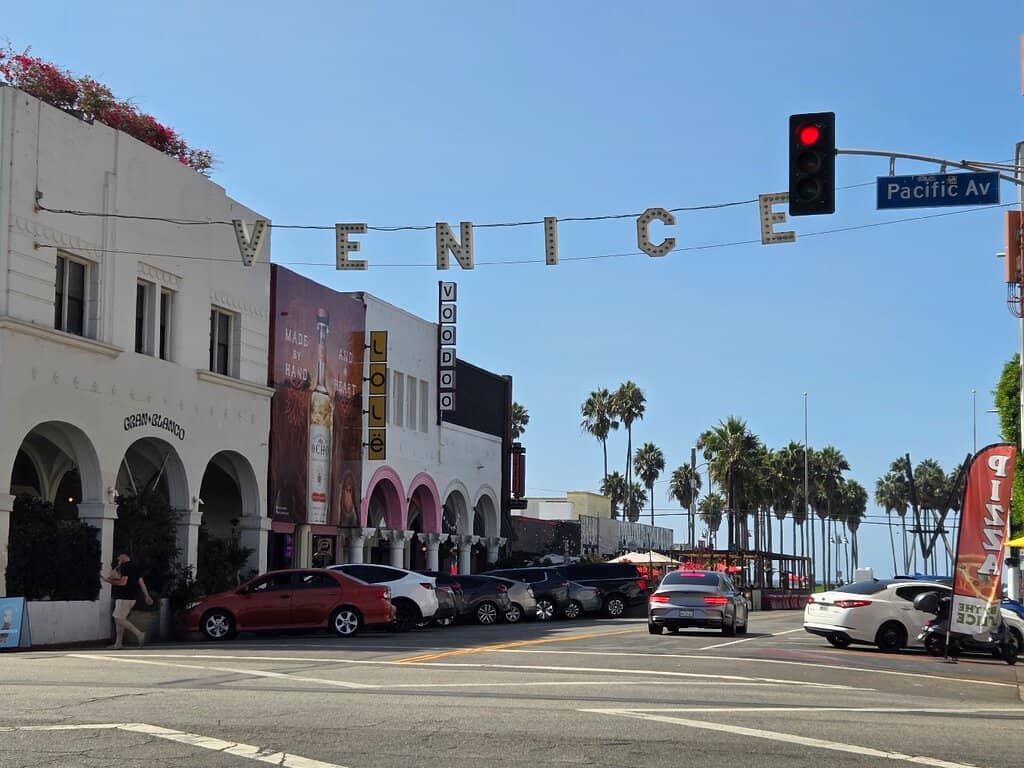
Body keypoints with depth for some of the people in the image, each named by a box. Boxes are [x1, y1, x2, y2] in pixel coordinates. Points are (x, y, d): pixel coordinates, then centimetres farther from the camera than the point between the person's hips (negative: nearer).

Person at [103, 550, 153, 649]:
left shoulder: (125, 566, -12)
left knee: (119, 619, -10)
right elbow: (141, 582, 14)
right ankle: (118, 643, 14)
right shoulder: (135, 567, 16)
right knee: (118, 619, 13)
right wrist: (147, 596, 13)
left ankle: (139, 634, -18)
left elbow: (123, 582, -21)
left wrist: (110, 581, -10)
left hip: (124, 598, -10)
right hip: (132, 598, 10)